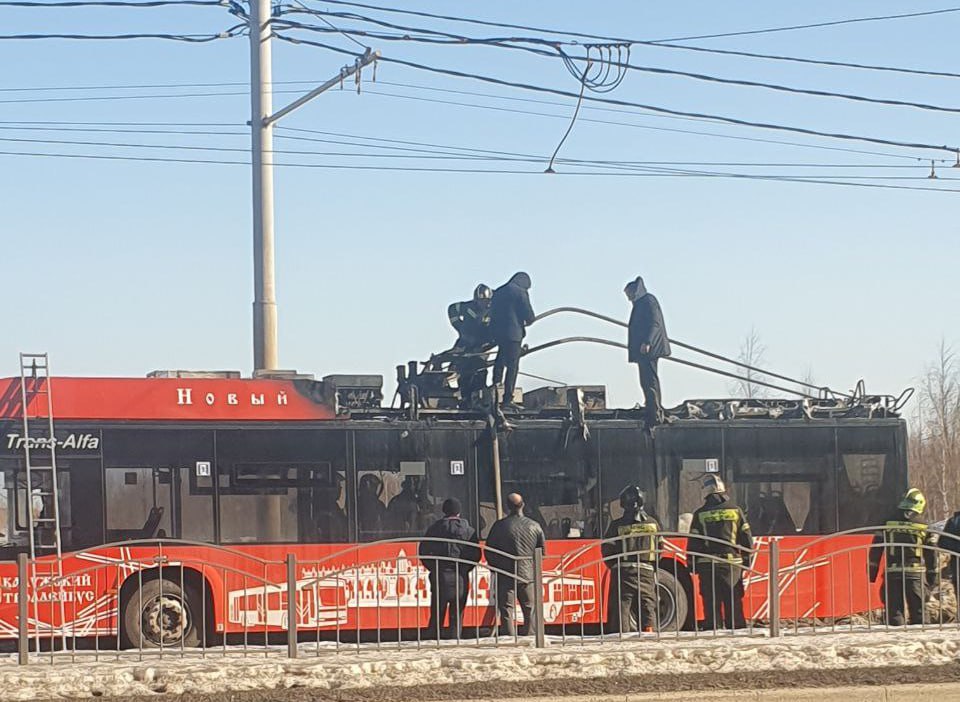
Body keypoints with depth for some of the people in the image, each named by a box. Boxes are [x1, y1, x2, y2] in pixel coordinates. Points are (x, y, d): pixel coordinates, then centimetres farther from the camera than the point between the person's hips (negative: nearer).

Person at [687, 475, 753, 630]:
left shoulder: (700, 514, 0)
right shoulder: (735, 510, 3)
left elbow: (693, 542, 1)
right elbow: (746, 538, 6)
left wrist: (692, 563, 8)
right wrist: (746, 560, 13)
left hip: (707, 565, -1)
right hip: (732, 563, 1)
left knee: (711, 603, 0)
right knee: (734, 602, 5)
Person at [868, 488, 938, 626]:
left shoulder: (888, 523, 3)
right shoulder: (924, 526, 3)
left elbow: (876, 548, 2)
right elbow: (931, 553, 7)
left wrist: (872, 573, 7)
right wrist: (932, 575, 14)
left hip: (892, 573, 0)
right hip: (915, 573, 0)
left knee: (894, 610, 2)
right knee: (917, 610, 7)